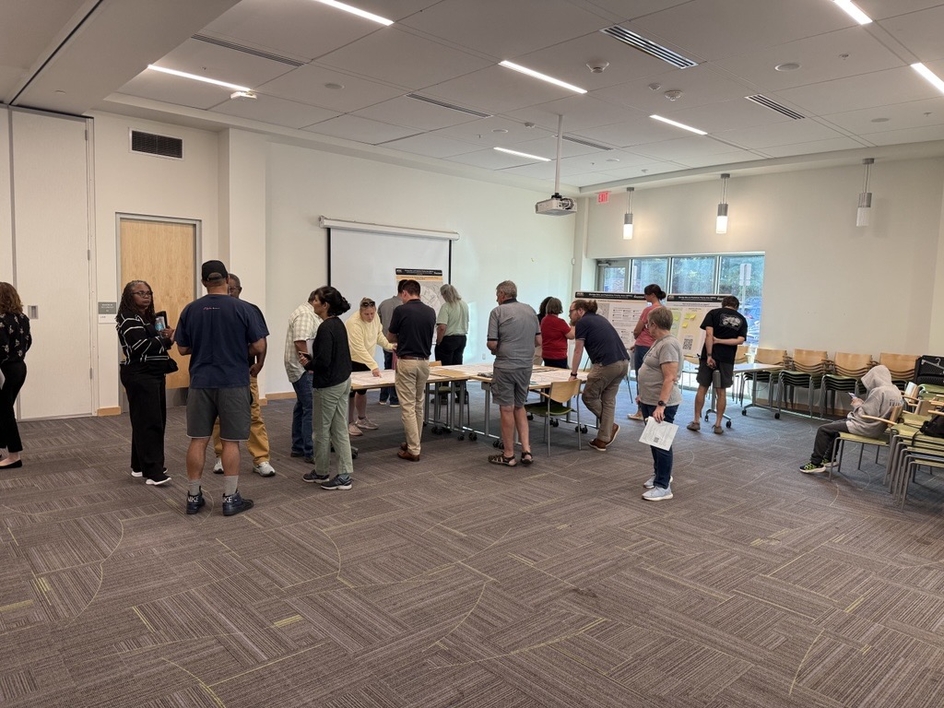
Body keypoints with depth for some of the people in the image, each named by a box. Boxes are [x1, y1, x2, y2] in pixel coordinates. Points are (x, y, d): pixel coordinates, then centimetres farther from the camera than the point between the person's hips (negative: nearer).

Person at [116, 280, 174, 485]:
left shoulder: (149, 318, 18)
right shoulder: (129, 319, -9)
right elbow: (142, 346, -20)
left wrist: (166, 340, -4)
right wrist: (165, 339, -10)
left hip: (154, 374, 9)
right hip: (139, 376, -9)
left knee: (156, 421, 10)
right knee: (149, 422, -12)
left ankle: (140, 466, 20)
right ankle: (153, 471, -12)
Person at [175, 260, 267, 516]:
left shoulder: (190, 310, 1)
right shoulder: (243, 308, -8)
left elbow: (182, 349, 6)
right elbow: (259, 347, -7)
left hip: (201, 383, 3)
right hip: (234, 383, -3)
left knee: (198, 440, 9)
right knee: (230, 441, 3)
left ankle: (193, 496, 17)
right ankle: (230, 498, 9)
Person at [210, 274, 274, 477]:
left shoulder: (251, 310, 0)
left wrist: (259, 363, -8)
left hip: (245, 371, -1)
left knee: (254, 416, -3)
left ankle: (261, 460, 1)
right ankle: (221, 457, 24)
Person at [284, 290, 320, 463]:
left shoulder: (309, 313, 17)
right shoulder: (305, 314, -16)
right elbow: (300, 342, -25)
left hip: (303, 369, 11)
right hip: (304, 369, -11)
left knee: (302, 407, 16)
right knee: (311, 409, -10)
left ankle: (298, 447, 25)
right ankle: (310, 452, -8)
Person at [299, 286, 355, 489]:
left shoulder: (326, 328, -19)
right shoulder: (338, 324, 9)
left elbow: (323, 361, -24)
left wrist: (308, 364, -5)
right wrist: (312, 360, 10)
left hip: (328, 385, -9)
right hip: (343, 381, 9)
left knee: (322, 430, 8)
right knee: (340, 429, 10)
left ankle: (322, 472, 23)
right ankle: (345, 475, 12)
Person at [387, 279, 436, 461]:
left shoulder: (401, 310, -10)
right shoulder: (430, 312, 5)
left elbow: (391, 338, 3)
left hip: (407, 362, -6)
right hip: (424, 362, 6)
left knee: (408, 407, -2)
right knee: (419, 405, 16)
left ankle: (413, 450, 0)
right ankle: (414, 443, 25)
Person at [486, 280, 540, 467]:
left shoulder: (498, 312, -8)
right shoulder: (530, 310, 8)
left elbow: (492, 343, -12)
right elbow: (538, 341, 9)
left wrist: (493, 348, 10)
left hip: (505, 366, -5)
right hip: (526, 366, 5)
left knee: (507, 409, 4)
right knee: (519, 407, 18)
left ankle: (508, 455, 13)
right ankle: (526, 450, 9)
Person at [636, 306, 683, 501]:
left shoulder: (668, 345, -20)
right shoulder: (659, 341, 12)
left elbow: (669, 378, -25)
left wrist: (661, 405, -28)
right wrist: (643, 395, 24)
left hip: (661, 405, -10)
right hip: (650, 401, 10)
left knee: (661, 442, -4)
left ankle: (663, 487, 2)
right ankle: (660, 474, 32)